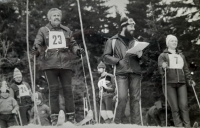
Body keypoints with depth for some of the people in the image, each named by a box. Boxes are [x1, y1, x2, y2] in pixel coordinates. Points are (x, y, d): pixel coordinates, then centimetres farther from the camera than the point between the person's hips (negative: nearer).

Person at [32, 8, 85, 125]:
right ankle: (54, 116, 3)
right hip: (50, 64, -2)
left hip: (66, 64, 2)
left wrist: (78, 50, -3)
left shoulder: (66, 31, 15)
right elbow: (38, 43, 1)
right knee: (54, 89, -2)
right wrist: (36, 49, -21)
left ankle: (71, 115, 7)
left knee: (68, 89, 1)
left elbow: (72, 45, 18)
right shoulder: (43, 30, 9)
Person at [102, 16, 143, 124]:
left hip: (135, 72, 4)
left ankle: (136, 123, 2)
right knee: (122, 98, -15)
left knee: (135, 98, 0)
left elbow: (140, 58, 28)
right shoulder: (112, 41, 9)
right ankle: (117, 122, -3)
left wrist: (140, 56, 4)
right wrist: (118, 61, -9)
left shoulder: (135, 41, 21)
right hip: (122, 73, -4)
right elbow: (105, 57, 5)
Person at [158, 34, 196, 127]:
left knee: (184, 105, -12)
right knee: (175, 107, -9)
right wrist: (163, 67, -24)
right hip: (169, 83, -3)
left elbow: (186, 69, 24)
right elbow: (160, 70, -2)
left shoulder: (181, 55, 22)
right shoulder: (163, 55, 10)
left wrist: (190, 79, 10)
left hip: (181, 83, 3)